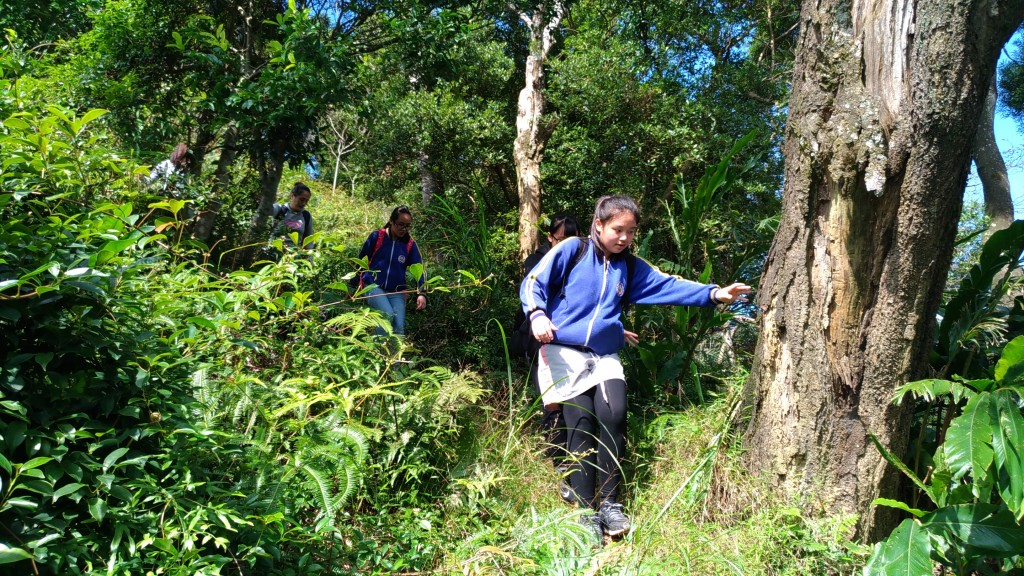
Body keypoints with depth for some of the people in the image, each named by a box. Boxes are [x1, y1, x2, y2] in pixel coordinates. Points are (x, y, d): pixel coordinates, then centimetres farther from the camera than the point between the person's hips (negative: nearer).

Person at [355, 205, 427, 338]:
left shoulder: (410, 244, 2)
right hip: (374, 286, -3)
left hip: (397, 292, 3)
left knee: (399, 327, -9)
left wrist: (421, 293, -16)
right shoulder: (376, 237, -5)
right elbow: (361, 261, 4)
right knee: (388, 315, -26)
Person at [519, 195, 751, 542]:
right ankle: (587, 511, -2)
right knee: (582, 421, -12)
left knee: (613, 414, -17)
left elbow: (669, 286, 6)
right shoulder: (571, 251, 0)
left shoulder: (630, 267, 14)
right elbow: (533, 284, -2)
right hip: (564, 352, -3)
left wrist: (713, 294, -6)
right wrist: (537, 314, -20)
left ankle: (609, 502, -4)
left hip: (605, 356, 4)